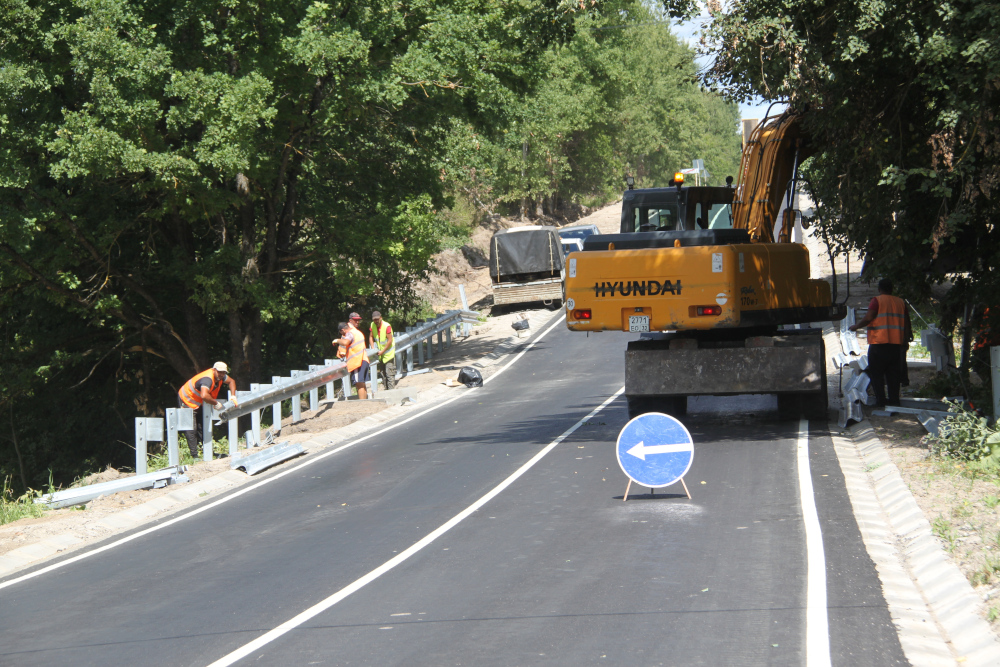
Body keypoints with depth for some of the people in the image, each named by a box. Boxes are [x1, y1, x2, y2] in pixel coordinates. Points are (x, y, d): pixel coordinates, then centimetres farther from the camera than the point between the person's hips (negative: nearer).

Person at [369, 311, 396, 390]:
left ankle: (391, 389, -8)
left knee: (389, 373, -10)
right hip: (380, 353, 7)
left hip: (388, 353, -7)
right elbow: (371, 337, 10)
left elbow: (390, 341, -20)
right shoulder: (373, 325, -4)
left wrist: (382, 351, -16)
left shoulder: (387, 326, -22)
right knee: (382, 372, 12)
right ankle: (386, 388, 22)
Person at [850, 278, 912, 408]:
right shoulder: (901, 302, 11)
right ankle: (894, 399, 8)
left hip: (878, 343, -5)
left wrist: (856, 326, 0)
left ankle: (880, 400, -5)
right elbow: (907, 323, 12)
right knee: (893, 373, 11)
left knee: (876, 373, 2)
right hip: (896, 344, 5)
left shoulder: (877, 301, -4)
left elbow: (869, 318, -14)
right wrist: (906, 340, 22)